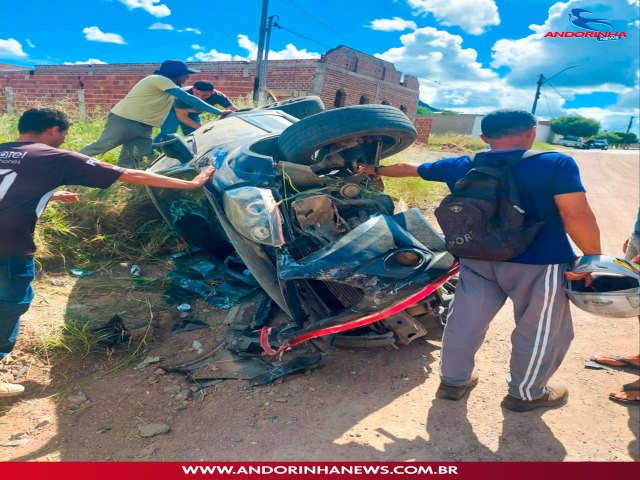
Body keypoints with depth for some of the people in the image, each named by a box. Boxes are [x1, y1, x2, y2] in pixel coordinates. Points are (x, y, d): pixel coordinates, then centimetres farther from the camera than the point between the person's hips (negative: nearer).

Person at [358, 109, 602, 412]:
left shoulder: (459, 168, 3)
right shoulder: (556, 165, -12)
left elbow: (409, 169, 16)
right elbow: (577, 217, -16)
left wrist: (375, 169, 32)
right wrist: (593, 258, -3)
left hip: (477, 260, 5)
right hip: (540, 264, -4)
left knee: (466, 321, 15)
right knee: (539, 331, 14)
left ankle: (453, 381, 30)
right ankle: (526, 394, 28)